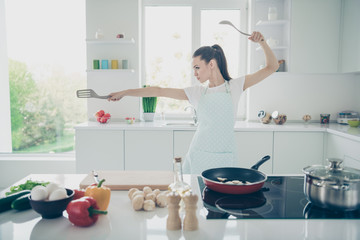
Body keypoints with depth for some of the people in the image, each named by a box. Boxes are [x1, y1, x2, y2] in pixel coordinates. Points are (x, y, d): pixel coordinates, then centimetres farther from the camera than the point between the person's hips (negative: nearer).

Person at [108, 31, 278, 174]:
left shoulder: (234, 86, 2)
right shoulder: (197, 93, 7)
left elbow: (271, 67, 3)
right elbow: (159, 91, 4)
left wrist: (262, 42, -11)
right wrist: (125, 93, 4)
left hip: (224, 159, -2)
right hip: (198, 156, 2)